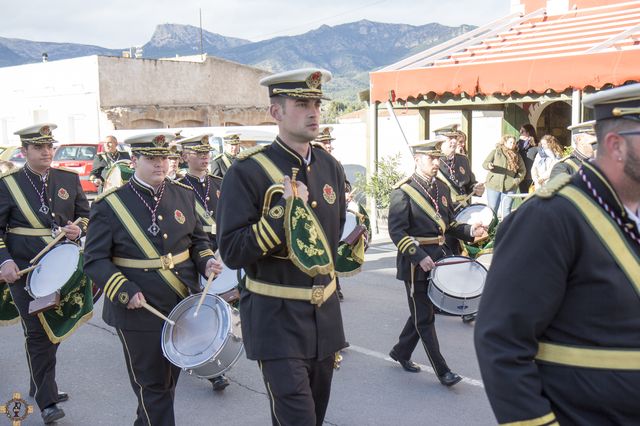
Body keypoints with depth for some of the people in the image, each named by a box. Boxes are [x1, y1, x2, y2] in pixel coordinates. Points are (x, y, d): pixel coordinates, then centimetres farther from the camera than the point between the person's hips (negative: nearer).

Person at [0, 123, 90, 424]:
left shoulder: (69, 179, 4)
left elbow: (85, 214, 11)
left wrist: (79, 229, -11)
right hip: (25, 271, -4)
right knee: (37, 333, -3)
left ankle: (41, 386, 35)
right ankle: (47, 401, 4)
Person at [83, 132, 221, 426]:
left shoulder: (184, 195, 4)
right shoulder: (109, 205, -9)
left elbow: (198, 240, 15)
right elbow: (95, 260, -9)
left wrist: (206, 262, -6)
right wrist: (125, 292, -21)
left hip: (185, 306, 5)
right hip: (139, 311, -5)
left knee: (170, 378, 21)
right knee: (152, 385, 5)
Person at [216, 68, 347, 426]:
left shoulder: (331, 167, 7)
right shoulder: (247, 172, -13)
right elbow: (232, 252, -19)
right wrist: (284, 211, -26)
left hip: (325, 314, 6)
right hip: (277, 318, -6)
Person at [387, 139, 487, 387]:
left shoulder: (442, 188, 11)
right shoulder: (403, 192, -11)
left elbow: (449, 223, 17)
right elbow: (396, 231, -16)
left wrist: (470, 231, -2)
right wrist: (420, 257, -24)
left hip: (438, 258, 7)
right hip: (416, 263, -7)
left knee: (423, 312, 18)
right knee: (425, 318, 2)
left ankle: (401, 352, 37)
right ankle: (442, 371, 8)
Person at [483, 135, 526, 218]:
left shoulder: (517, 156, 12)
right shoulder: (495, 152, 6)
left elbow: (522, 170, 15)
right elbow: (484, 163, 2)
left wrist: (517, 180, -3)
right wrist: (489, 165, -22)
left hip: (510, 187, 2)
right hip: (494, 186, -2)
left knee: (506, 210, 3)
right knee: (492, 209, -1)